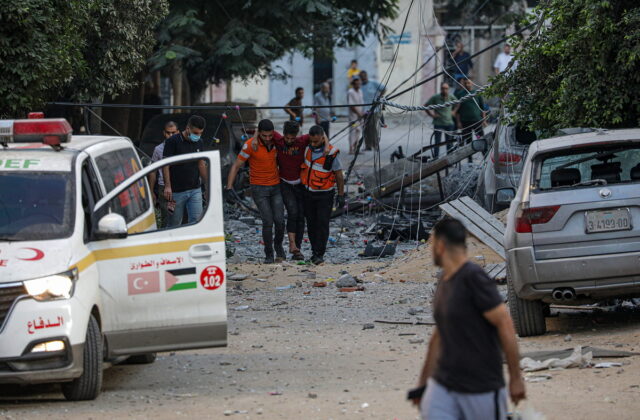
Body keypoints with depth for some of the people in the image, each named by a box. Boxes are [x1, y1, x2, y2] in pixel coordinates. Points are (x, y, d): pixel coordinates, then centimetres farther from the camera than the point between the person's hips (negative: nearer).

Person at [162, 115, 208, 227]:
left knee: (196, 221, -6)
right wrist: (167, 186, -19)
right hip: (176, 191, -4)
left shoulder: (199, 143, 9)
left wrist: (207, 185, 15)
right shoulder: (172, 141, -9)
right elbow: (165, 165, -10)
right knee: (174, 224, 4)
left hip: (195, 190, 4)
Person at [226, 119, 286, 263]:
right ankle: (269, 254, 5)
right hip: (259, 188, -3)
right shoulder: (250, 145, -16)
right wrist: (229, 186, -19)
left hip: (276, 187, 3)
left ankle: (278, 245, 22)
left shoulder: (276, 141, -4)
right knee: (268, 222, -11)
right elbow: (236, 166, -11)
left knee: (279, 220, -6)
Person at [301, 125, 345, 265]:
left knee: (322, 223, -9)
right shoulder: (307, 148, -5)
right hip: (308, 193, 5)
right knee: (311, 223, 7)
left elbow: (339, 175, -10)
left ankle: (319, 254, -8)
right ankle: (314, 252, 17)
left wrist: (341, 196, -7)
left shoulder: (330, 154, -19)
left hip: (325, 194, -5)